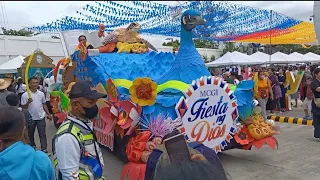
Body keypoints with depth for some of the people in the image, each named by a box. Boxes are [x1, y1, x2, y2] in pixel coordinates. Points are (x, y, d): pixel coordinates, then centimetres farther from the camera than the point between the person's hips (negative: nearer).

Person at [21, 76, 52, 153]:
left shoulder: (41, 94, 1)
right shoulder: (25, 95, -9)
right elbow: (23, 108, -7)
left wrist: (48, 114, 8)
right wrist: (28, 102, -26)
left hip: (41, 117, 1)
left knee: (42, 134, 0)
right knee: (30, 133, 15)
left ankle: (44, 148, 3)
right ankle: (32, 146, 34)